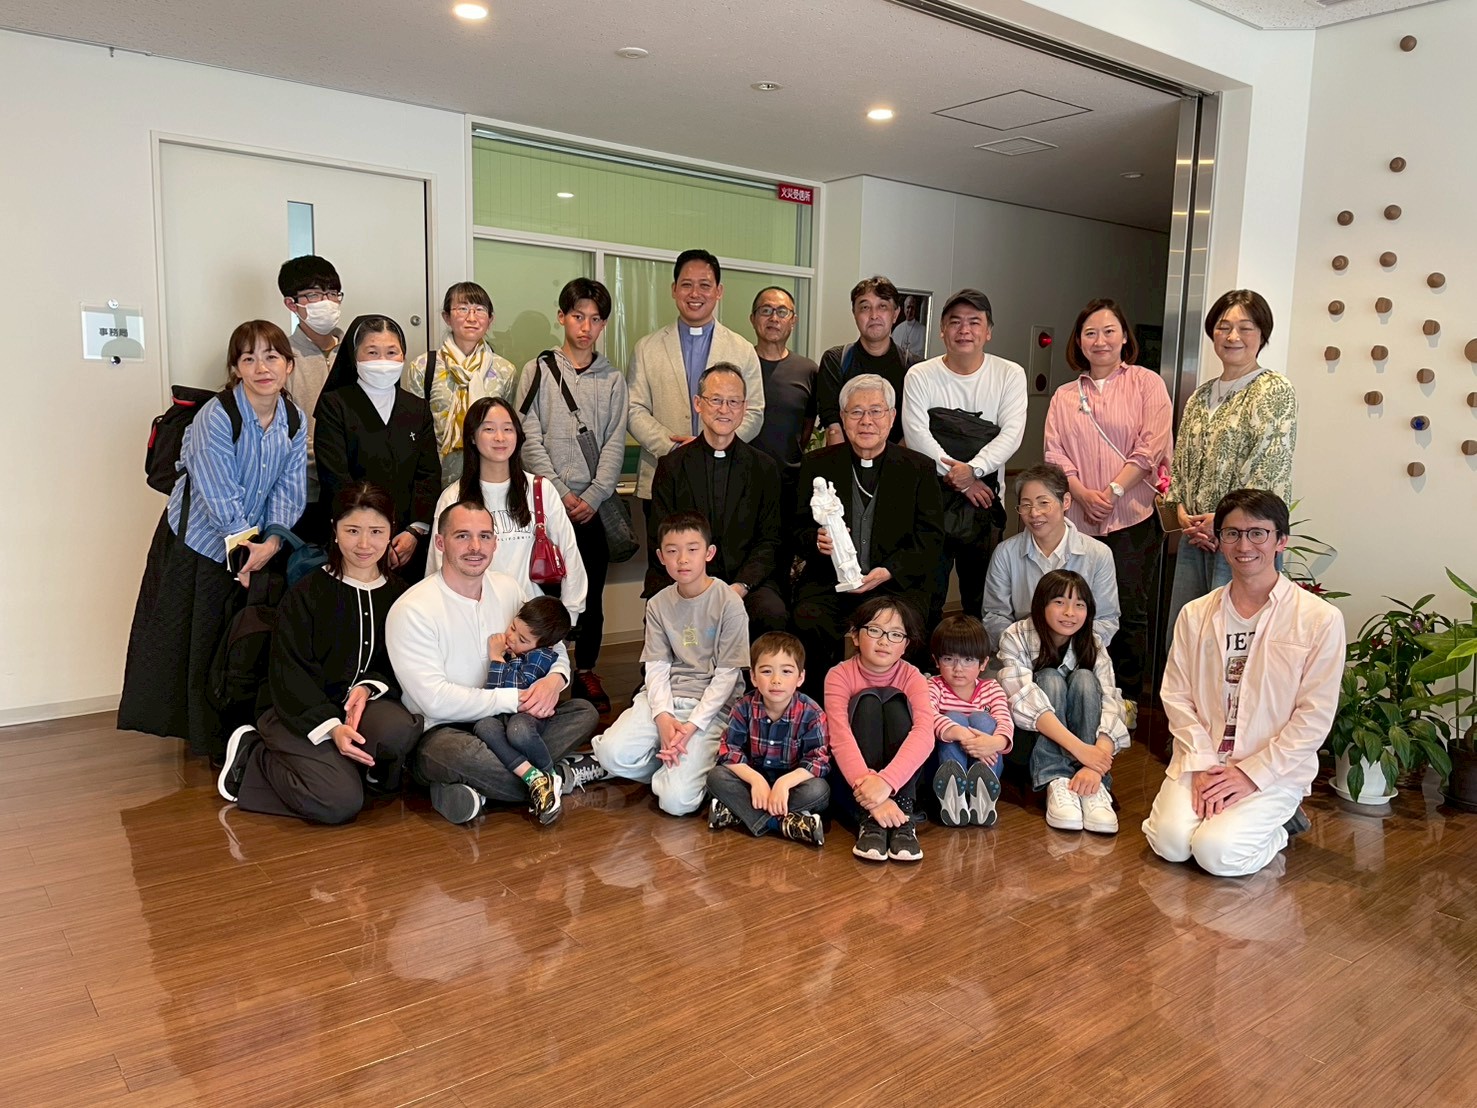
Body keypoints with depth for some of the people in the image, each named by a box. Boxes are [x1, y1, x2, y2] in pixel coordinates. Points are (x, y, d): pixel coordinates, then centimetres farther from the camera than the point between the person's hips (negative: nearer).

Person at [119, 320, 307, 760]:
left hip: (259, 547, 5)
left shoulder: (295, 420, -4)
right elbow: (220, 497, -22)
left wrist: (272, 542, -19)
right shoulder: (217, 417, -21)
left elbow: (289, 490, -7)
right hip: (200, 541, -4)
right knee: (203, 642, 3)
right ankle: (207, 737, 18)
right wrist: (245, 546, -21)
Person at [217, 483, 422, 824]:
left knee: (400, 730, -35)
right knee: (339, 802, -25)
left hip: (367, 705, 2)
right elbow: (289, 672, -8)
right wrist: (331, 727, -22)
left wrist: (369, 686, -17)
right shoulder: (306, 594, -3)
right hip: (302, 715, -2)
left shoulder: (398, 594, 7)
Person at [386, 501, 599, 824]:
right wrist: (515, 699, -19)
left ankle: (477, 789, -19)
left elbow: (555, 649, 12)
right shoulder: (412, 610, -15)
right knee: (459, 752, -40)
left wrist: (555, 679, -13)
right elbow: (436, 701, -21)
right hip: (440, 732, -6)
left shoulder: (513, 590, 3)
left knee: (583, 713, -10)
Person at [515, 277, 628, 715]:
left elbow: (614, 443, 4)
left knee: (591, 592, 6)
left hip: (594, 505, 2)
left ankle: (586, 671, 19)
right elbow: (530, 439, -2)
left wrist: (592, 497, -8)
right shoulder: (538, 371, 4)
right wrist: (560, 493, -10)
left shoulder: (612, 380, 10)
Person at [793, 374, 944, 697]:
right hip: (829, 582, 1)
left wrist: (889, 571, -12)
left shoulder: (918, 468, 10)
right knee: (809, 622, -30)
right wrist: (818, 542, -13)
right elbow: (799, 530, 13)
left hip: (898, 584, -1)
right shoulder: (818, 465, 13)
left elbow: (930, 538, 4)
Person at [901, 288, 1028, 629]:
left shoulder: (1010, 375, 5)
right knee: (928, 591, 4)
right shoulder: (920, 376, 2)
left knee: (982, 594, 8)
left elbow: (1012, 433, -6)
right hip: (931, 496, -1)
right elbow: (916, 434, -9)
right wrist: (960, 480, -14)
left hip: (985, 496, 1)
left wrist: (973, 469, -20)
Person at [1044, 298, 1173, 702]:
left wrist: (1112, 491, -11)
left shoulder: (1146, 383, 6)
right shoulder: (1064, 396, 16)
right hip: (1077, 520, 3)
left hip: (1132, 517, -3)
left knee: (1129, 613, -1)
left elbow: (1152, 447, -4)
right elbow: (1055, 453, 7)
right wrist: (1083, 494, -9)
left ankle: (1127, 701, 10)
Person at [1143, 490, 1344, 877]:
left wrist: (1252, 774, -12)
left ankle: (1276, 823, 9)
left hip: (1275, 770, -2)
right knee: (1170, 841, -21)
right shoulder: (1195, 614, 6)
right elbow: (1177, 697, 2)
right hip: (1202, 760, 3)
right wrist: (1201, 766, -11)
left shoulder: (1320, 619, -4)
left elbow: (1314, 717, -7)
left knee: (1218, 852, -23)